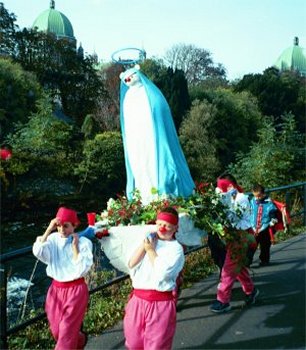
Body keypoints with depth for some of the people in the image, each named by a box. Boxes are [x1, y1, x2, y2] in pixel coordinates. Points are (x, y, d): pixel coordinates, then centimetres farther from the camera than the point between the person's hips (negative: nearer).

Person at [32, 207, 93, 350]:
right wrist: (49, 229, -21)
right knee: (56, 331, 17)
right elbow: (37, 252, -21)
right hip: (56, 289, 5)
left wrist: (75, 246, -21)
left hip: (75, 290, -4)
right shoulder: (53, 239, -4)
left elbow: (81, 269, -21)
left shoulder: (84, 242, -13)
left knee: (66, 332, 2)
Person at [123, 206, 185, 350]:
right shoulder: (149, 240, 7)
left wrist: (150, 250, -10)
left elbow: (162, 272, -20)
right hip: (138, 300, 5)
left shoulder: (176, 248, -7)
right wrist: (144, 244, -9)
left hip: (160, 303, -5)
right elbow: (131, 264, -1)